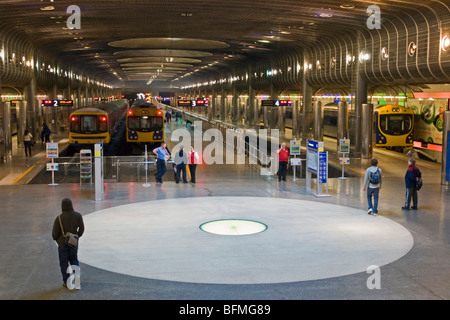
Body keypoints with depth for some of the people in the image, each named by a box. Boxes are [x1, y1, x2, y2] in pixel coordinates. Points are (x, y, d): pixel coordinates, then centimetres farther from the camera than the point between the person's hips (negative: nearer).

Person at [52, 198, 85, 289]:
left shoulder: (59, 218, -20)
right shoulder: (78, 216, -10)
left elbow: (55, 233, -13)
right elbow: (81, 228, 1)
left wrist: (56, 239, 9)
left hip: (63, 243, -3)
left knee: (64, 262, 10)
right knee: (74, 259, 21)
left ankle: (66, 282, 14)